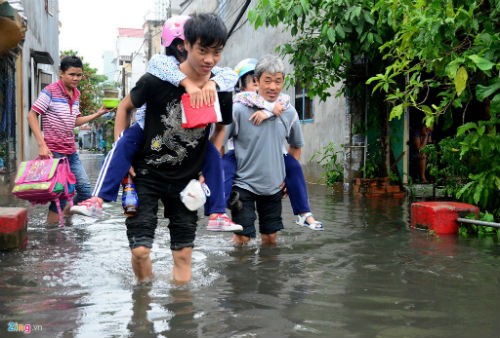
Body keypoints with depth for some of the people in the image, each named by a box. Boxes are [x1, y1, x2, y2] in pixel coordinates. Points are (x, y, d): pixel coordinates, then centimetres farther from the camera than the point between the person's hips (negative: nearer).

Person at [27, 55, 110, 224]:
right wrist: (42, 145, -17)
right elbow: (32, 116, -10)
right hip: (54, 152, -7)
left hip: (71, 151, 7)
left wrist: (98, 114, 10)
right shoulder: (50, 91, -9)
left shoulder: (76, 94, 12)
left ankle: (65, 215, 27)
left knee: (85, 190, 7)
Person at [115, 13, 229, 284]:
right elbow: (124, 108, 0)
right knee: (140, 250, -7)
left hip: (186, 180, 3)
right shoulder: (157, 80, -17)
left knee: (183, 253, 7)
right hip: (146, 174, -3)